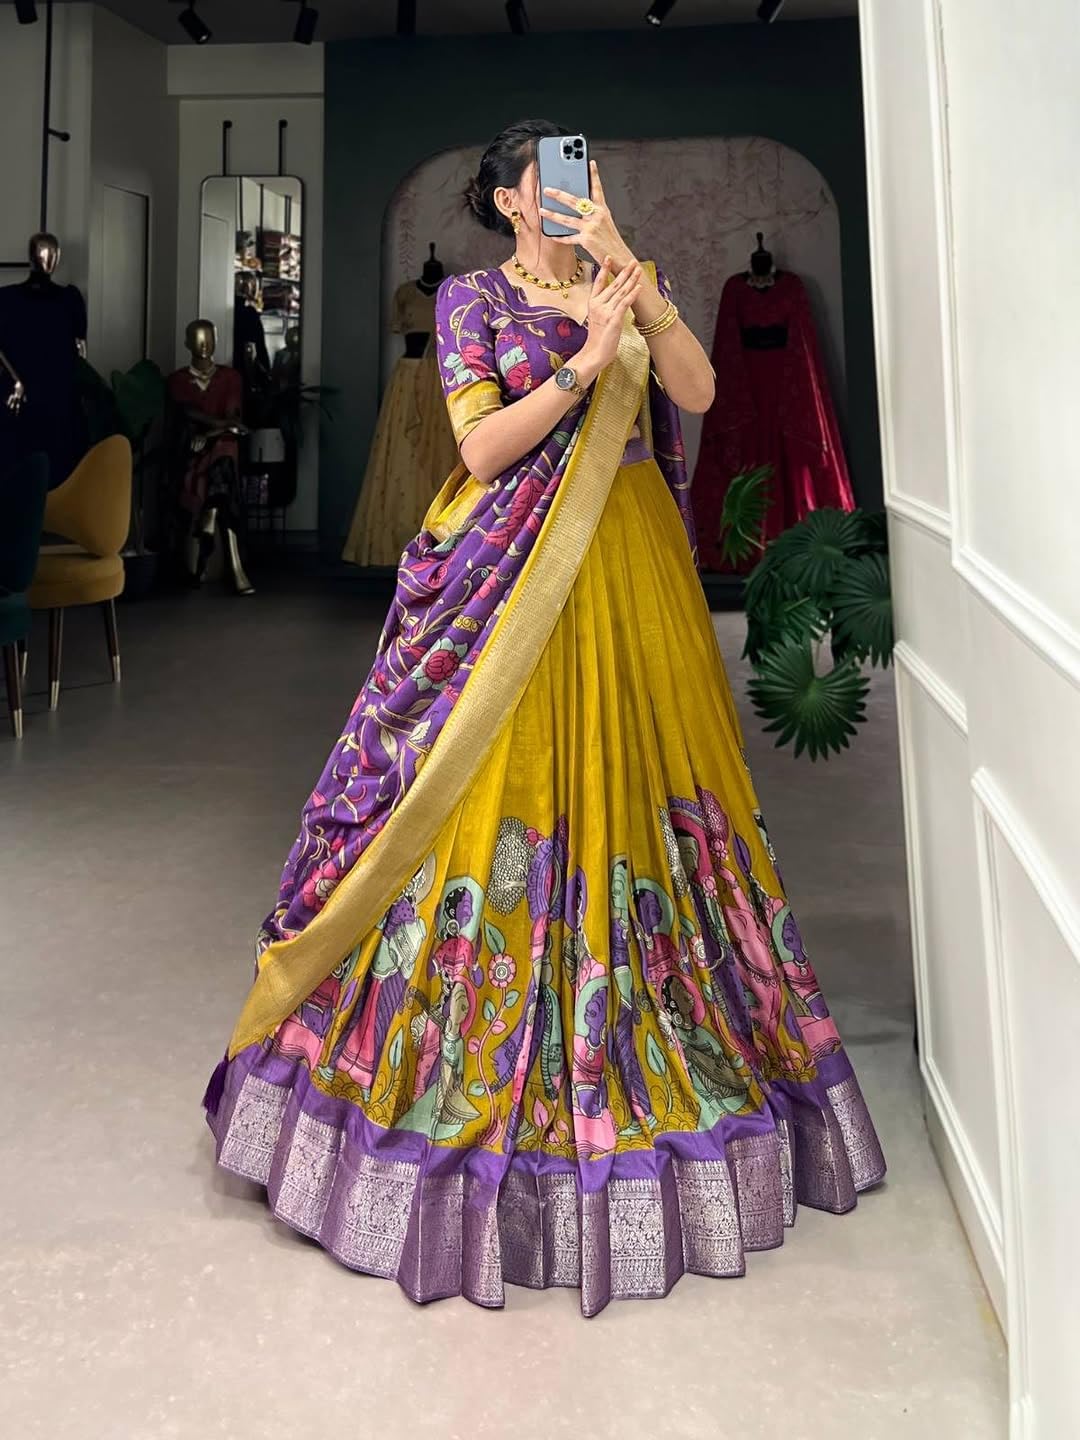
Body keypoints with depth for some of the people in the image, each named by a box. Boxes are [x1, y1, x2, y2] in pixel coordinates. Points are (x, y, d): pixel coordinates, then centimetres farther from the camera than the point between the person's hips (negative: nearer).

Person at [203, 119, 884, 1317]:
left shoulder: (627, 285, 16)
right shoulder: (473, 298, 5)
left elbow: (697, 389, -2)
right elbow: (481, 450, -8)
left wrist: (626, 266, -8)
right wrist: (584, 362, -14)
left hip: (633, 572, 4)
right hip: (517, 581, -3)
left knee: (634, 798, 7)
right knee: (508, 797, -2)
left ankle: (661, 1036, 24)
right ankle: (480, 1059, 15)